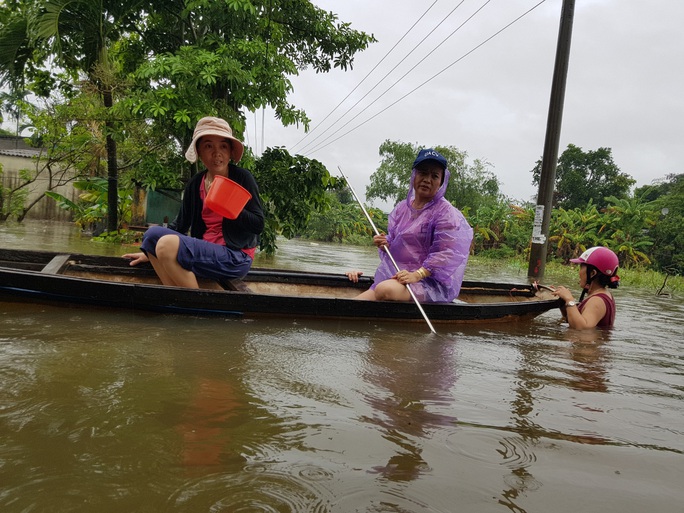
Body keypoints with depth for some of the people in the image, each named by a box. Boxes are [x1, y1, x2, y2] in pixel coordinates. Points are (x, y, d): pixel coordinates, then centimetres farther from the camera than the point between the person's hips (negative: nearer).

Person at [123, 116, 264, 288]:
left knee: (168, 245, -24)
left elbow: (259, 225, -9)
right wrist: (151, 251, 13)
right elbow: (180, 224, 16)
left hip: (236, 257, -7)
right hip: (205, 250, 7)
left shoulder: (242, 178, -8)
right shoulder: (195, 183, 8)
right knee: (153, 233, -7)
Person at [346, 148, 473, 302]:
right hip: (395, 275, 6)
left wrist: (417, 275, -27)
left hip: (430, 282, -6)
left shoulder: (446, 213, -6)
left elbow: (446, 253, -16)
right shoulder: (402, 207, 13)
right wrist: (384, 243, -4)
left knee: (385, 289, -34)